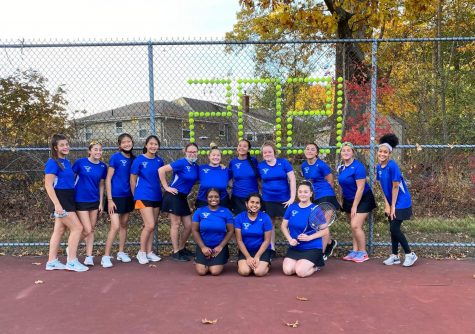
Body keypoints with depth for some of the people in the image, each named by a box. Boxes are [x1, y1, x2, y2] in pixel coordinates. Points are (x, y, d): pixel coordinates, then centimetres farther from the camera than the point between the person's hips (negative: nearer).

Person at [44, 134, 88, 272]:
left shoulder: (67, 162, 13)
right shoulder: (53, 163, -12)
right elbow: (48, 185, -17)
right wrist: (57, 204, -23)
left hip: (68, 199, 8)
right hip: (59, 199, -8)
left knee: (59, 230, 11)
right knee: (77, 227, -9)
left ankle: (52, 262, 18)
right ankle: (72, 262, 0)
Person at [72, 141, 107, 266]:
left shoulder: (103, 167, 1)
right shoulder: (80, 162, -11)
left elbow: (101, 185, 7)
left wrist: (101, 203, 6)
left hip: (94, 201, 5)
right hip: (81, 200, -5)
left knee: (92, 230, 9)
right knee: (87, 230, -8)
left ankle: (89, 256, 18)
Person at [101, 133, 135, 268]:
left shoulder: (133, 159, 5)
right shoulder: (115, 157, -10)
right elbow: (108, 179, -11)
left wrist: (134, 197, 8)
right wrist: (109, 199, -14)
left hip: (128, 196, 6)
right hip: (116, 196, -6)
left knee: (124, 225, 14)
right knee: (115, 227, -11)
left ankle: (121, 252, 26)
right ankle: (106, 256, -3)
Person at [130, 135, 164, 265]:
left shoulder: (159, 161, 5)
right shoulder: (139, 160, -8)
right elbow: (133, 180, -2)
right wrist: (135, 196, 3)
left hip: (157, 197, 5)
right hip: (144, 196, -5)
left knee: (151, 226, 10)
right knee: (150, 225, -11)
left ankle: (149, 252, 21)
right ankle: (141, 252, 5)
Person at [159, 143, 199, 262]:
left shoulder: (196, 166, 7)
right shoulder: (181, 163, -15)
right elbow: (161, 170, -19)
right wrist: (166, 187, -15)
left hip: (183, 197, 8)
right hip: (174, 196, -7)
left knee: (189, 226, 10)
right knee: (176, 225, 0)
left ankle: (182, 248, 29)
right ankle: (176, 252, 11)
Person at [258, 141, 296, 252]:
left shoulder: (283, 162, -6)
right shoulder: (260, 166, -1)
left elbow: (292, 179, -7)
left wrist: (292, 197, -11)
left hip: (284, 198, -2)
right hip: (268, 200, 2)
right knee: (270, 223, 11)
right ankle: (272, 248, 22)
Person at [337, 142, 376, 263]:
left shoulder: (358, 167, -21)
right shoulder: (341, 167, 1)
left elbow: (360, 188, -22)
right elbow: (341, 184, 12)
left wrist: (354, 206, -19)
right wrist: (341, 199, 10)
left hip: (363, 199, -7)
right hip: (348, 200, 7)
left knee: (355, 226, -14)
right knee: (353, 227, 11)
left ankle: (363, 253, 2)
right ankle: (355, 251, 20)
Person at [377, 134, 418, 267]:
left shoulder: (392, 166, -21)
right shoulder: (379, 167, 1)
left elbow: (395, 187, -18)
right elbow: (383, 187, 4)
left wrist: (392, 206, -14)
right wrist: (387, 205, 0)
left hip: (401, 203, -7)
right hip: (391, 203, 7)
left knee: (394, 229, -7)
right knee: (393, 229, 11)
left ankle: (410, 254, 9)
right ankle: (394, 256, 22)